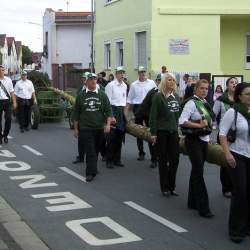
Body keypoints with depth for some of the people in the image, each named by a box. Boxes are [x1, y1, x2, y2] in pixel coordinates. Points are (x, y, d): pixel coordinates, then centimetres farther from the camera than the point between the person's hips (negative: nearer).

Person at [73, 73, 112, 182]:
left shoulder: (102, 95, 6)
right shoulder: (81, 96, 5)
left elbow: (108, 110, 5)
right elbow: (76, 113, 8)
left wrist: (108, 124, -8)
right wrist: (76, 128, 6)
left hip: (99, 128, 2)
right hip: (85, 128, -2)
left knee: (96, 150, 11)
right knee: (90, 151, -9)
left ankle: (91, 171, 25)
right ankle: (91, 172, -9)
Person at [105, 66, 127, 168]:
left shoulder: (124, 85, 14)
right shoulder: (110, 85, -7)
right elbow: (108, 101, -10)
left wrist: (125, 113, 15)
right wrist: (111, 116, -15)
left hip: (122, 111, 7)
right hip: (113, 110, -7)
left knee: (120, 135, 9)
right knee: (112, 136, -6)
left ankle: (117, 159, 18)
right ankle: (109, 160, 1)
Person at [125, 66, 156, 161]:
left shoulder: (151, 83, 4)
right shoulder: (134, 85, 6)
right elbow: (129, 99, 7)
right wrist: (126, 111, 2)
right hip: (138, 108, 1)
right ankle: (141, 153, 15)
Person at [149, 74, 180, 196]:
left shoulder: (176, 97, 9)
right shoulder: (158, 96, -8)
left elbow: (179, 114, 15)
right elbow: (153, 116, -9)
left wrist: (180, 129, 12)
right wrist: (153, 133, -12)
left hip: (174, 132, 5)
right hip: (162, 132, -5)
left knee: (175, 159, 4)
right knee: (163, 160, 4)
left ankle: (171, 187, 16)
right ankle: (165, 188, 14)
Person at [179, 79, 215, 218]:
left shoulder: (205, 103, 10)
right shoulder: (191, 103, -13)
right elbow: (182, 121, -21)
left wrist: (208, 136, 13)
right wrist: (199, 125, -21)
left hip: (204, 140, 8)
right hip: (194, 140, -8)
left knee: (197, 171, 14)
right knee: (199, 172, -7)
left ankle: (193, 202, 25)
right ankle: (203, 207, -5)